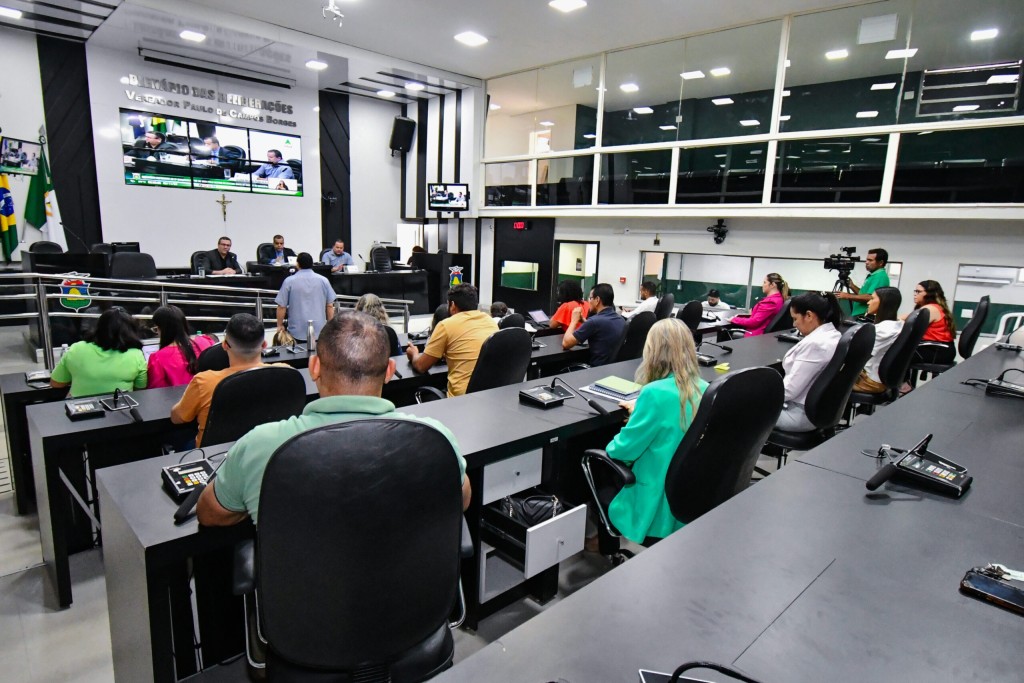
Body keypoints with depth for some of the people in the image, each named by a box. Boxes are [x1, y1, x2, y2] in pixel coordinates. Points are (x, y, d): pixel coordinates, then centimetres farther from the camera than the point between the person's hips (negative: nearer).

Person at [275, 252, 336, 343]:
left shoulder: (289, 281, -3)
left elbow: (281, 307, -1)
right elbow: (330, 306, 4)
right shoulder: (323, 280, 2)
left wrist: (280, 325, 12)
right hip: (320, 332, 1)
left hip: (297, 333, -1)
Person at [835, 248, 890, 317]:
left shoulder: (880, 276, -14)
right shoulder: (872, 275, 19)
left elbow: (870, 297, -24)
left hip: (865, 317, -10)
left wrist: (848, 296, -17)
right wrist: (852, 286, 9)